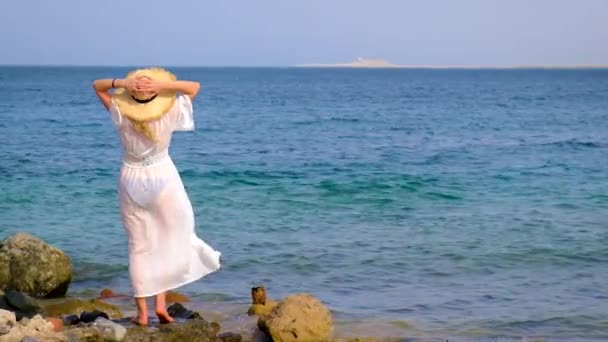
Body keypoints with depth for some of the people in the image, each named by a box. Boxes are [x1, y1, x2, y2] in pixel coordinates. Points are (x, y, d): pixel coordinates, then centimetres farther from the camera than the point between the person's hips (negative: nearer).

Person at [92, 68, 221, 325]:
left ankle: (142, 311, 8)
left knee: (139, 247, 8)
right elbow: (194, 87, -4)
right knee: (170, 241, 11)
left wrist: (121, 83, -18)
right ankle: (161, 302, 2)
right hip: (163, 178, -1)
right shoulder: (168, 114, -15)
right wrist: (165, 85, -19)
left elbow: (97, 86, 0)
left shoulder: (122, 114, -13)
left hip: (131, 181, 2)